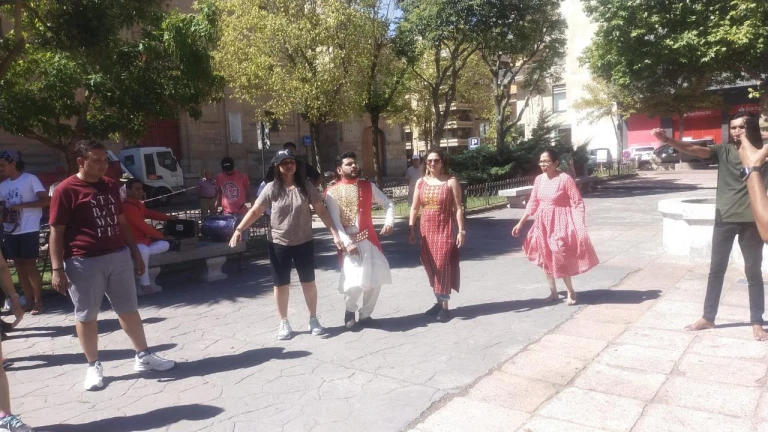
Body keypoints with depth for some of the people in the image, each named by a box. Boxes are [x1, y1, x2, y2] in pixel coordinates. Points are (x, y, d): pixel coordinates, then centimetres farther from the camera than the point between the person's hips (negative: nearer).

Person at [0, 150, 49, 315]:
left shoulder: (30, 179, -5)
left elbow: (46, 200, -11)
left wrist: (21, 205, -16)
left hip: (29, 230, -6)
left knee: (30, 266, -4)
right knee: (19, 266, 8)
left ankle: (38, 300, 6)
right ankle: (29, 300, 15)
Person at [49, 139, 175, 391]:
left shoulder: (110, 186, 10)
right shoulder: (66, 190, -9)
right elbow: (56, 232, -9)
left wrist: (135, 252, 17)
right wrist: (57, 269, -14)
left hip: (118, 256, 6)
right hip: (84, 262, -5)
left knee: (128, 309, 12)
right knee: (86, 315, 7)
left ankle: (143, 356, 24)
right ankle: (93, 366, 22)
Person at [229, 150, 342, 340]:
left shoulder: (306, 186, -3)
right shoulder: (271, 189, -5)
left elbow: (321, 210, -2)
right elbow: (255, 211, -6)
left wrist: (335, 233, -7)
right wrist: (239, 229, -20)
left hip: (304, 243, 1)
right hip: (279, 244, 0)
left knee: (308, 282, 11)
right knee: (281, 284, 8)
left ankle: (313, 319, 27)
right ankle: (284, 323, 24)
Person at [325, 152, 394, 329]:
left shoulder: (369, 186, 7)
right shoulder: (333, 192, -5)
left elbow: (388, 204, 10)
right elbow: (335, 222, -10)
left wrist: (389, 222, -9)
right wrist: (347, 243, -19)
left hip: (369, 240, 4)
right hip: (349, 243, -4)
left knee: (375, 279, 4)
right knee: (355, 282, -15)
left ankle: (365, 314, 25)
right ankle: (350, 311, 16)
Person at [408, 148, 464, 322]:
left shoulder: (451, 181, -4)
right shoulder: (421, 182, 7)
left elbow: (458, 208, -5)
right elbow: (414, 208, 9)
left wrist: (461, 231, -10)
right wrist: (410, 229, 3)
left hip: (445, 229, -4)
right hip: (426, 229, 5)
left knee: (442, 265, -6)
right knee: (430, 266, 9)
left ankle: (444, 306, 3)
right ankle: (439, 301, 23)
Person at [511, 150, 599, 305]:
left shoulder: (565, 179, -14)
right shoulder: (539, 179, 3)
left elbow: (578, 203, -13)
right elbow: (533, 203, 10)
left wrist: (580, 226, -21)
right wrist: (521, 223, 9)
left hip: (560, 223, -6)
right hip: (543, 224, 6)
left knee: (560, 258, -5)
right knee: (545, 258, 11)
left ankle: (571, 292, 18)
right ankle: (553, 292, 26)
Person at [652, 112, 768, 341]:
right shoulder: (723, 151, 2)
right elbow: (693, 149, -12)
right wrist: (667, 140, -28)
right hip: (724, 218, 2)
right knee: (716, 269, 8)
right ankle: (708, 318, 18)